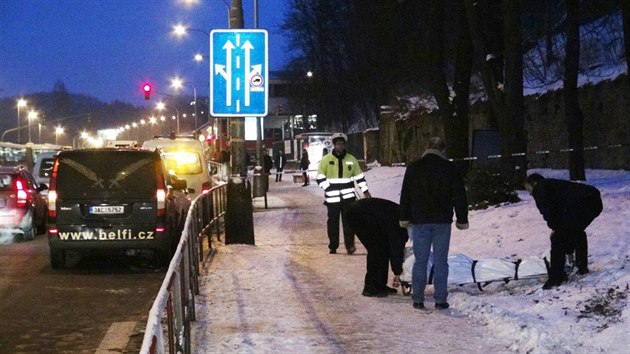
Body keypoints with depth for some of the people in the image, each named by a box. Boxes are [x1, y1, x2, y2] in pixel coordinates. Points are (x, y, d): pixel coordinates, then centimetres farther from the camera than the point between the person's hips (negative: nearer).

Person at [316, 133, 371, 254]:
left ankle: (349, 244, -7)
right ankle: (333, 247, 16)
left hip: (348, 196, 1)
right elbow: (320, 178, -1)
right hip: (332, 198, -1)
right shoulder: (326, 160, -1)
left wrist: (365, 191, 8)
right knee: (333, 222, 6)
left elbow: (359, 176, 13)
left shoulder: (351, 159, 7)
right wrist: (329, 189, -11)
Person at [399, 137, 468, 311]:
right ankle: (440, 300, 2)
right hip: (442, 221, -1)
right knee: (441, 261, 3)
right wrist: (462, 219, 7)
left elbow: (405, 195, 8)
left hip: (420, 221, 1)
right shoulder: (449, 168, -1)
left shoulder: (413, 168, 3)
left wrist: (404, 217, 16)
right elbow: (460, 195, 0)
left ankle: (418, 299, 6)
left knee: (420, 260, 6)